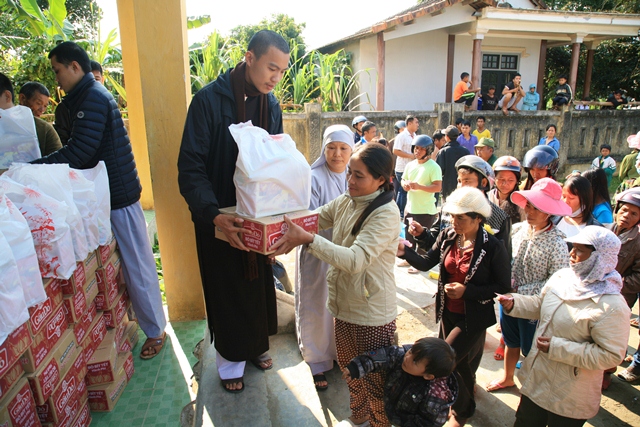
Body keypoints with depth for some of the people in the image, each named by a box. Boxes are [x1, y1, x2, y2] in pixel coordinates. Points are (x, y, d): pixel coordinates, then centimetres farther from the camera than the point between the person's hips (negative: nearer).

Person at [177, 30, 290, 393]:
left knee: (259, 284, 17)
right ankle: (231, 359, 32)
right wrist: (214, 215, -32)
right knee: (226, 290, 10)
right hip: (219, 219, -5)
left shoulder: (271, 105, 1)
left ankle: (256, 345, 40)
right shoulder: (209, 99, -16)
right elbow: (190, 168, -19)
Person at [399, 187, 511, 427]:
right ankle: (466, 395, 54)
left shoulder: (493, 247, -21)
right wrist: (405, 251, -26)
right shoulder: (448, 236, -7)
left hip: (473, 317, -5)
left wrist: (467, 291, -24)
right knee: (460, 362, 23)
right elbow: (426, 263, -7)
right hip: (448, 312, 5)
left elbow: (503, 287, -14)